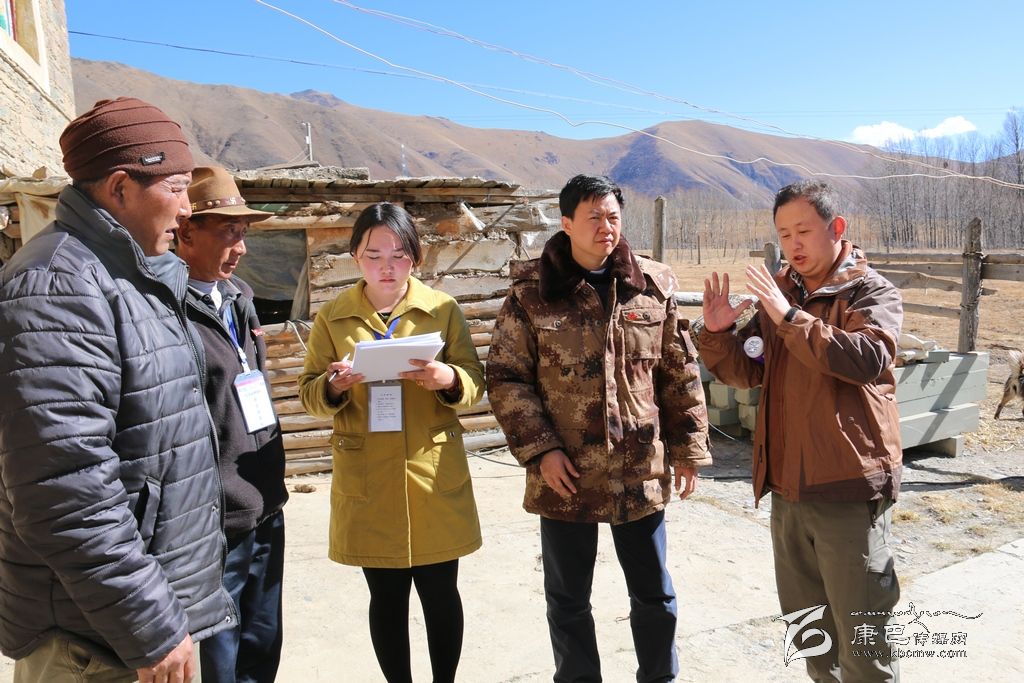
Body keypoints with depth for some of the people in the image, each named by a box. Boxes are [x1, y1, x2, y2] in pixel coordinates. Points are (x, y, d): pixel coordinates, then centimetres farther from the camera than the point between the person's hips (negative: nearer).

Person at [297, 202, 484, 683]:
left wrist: (448, 379, -22)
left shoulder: (443, 309, 1)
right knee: (387, 597, 12)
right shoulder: (332, 317, 2)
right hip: (366, 481, 0)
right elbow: (308, 394, 4)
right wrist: (334, 386, -19)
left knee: (441, 592, 10)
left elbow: (475, 383, 1)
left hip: (434, 475, 0)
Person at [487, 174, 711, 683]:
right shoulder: (531, 293, -6)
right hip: (565, 475, -2)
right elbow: (504, 378, -6)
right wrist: (539, 449, -13)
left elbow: (680, 375, 5)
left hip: (641, 472, 2)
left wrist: (689, 448, 3)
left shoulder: (653, 287, 0)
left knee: (655, 594, 17)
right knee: (567, 600, 14)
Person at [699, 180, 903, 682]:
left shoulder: (872, 291, -5)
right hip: (788, 488, 6)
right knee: (806, 627, 21)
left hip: (849, 488, -6)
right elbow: (746, 373, 8)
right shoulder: (779, 292, 10)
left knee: (861, 637, 5)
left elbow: (867, 359, -25)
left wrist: (789, 316, -28)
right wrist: (719, 332, -10)